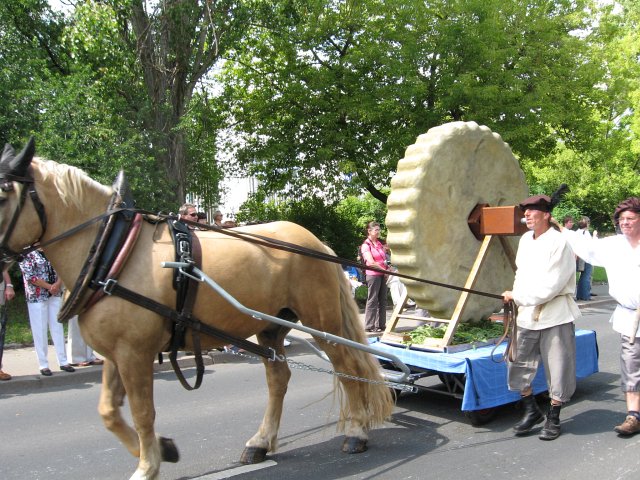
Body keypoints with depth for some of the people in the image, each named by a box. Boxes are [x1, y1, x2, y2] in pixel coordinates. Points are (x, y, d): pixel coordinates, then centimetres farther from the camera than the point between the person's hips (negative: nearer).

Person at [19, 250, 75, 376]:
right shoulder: (27, 254, -5)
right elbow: (30, 276, -12)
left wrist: (57, 284, -14)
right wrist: (49, 287, -14)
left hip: (55, 295, 5)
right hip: (37, 296, -4)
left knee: (58, 327, 6)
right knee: (40, 330, 0)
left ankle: (63, 361, 12)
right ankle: (43, 364, 8)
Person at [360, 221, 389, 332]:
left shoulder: (379, 244, 16)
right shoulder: (366, 245, -7)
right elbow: (371, 262, -15)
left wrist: (387, 270, 4)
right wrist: (385, 270, -13)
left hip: (382, 275, 7)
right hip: (373, 275, -7)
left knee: (382, 300, 9)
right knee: (372, 300, -5)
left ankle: (381, 325, 16)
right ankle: (369, 326, 1)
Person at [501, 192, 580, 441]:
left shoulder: (559, 243, -14)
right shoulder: (525, 239, 8)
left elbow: (550, 286, -19)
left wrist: (517, 296, -13)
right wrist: (517, 297, 6)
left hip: (556, 317, -7)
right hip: (528, 316, 7)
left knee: (558, 371, 2)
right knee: (517, 366, 9)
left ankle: (553, 419, 21)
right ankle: (531, 411, 27)